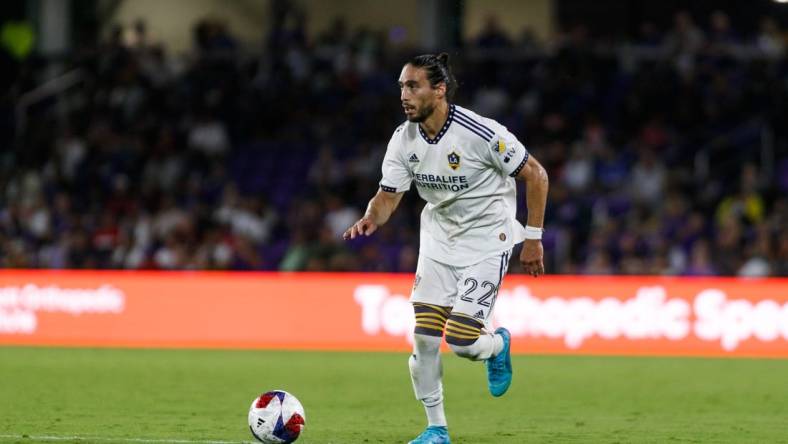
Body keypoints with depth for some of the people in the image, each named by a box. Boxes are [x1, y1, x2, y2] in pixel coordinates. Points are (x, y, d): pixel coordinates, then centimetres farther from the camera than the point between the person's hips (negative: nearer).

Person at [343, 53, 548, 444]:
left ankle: (498, 346, 23)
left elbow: (535, 175, -13)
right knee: (424, 337, -3)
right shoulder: (403, 140, -7)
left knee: (461, 341, -15)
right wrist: (371, 219, -27)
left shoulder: (480, 133, -24)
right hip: (438, 238, 5)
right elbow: (388, 195, -3)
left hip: (486, 239, -5)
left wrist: (533, 239, -11)